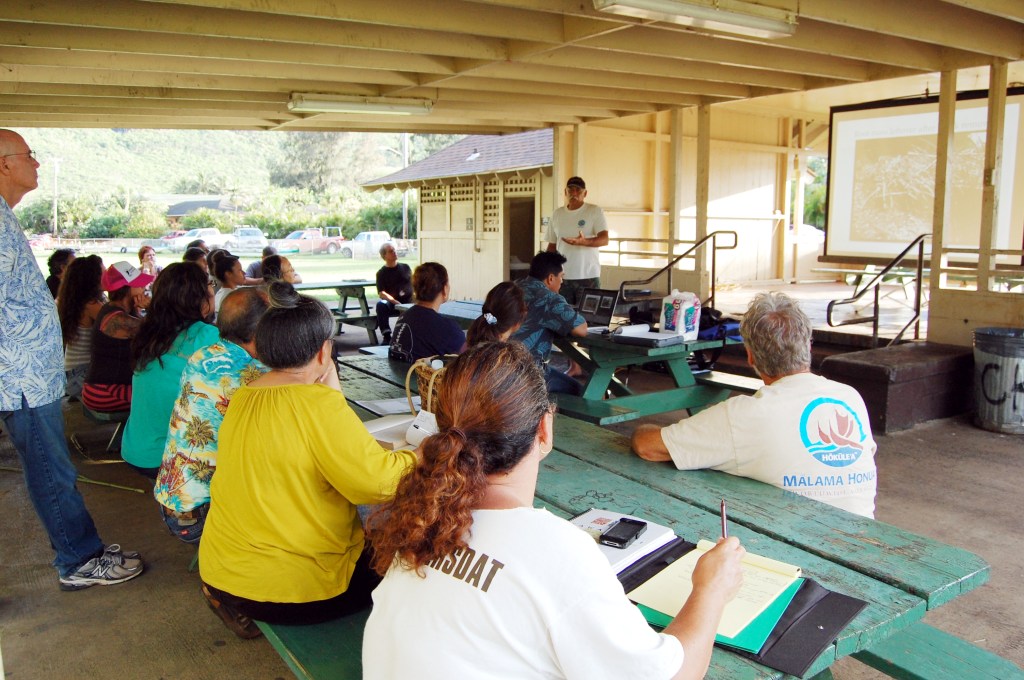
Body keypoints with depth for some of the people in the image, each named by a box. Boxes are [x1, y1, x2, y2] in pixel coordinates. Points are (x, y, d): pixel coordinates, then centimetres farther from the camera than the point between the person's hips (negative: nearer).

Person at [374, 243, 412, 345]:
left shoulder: (405, 267, 17)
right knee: (381, 305, -34)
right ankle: (386, 336, -32)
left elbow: (414, 284, 20)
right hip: (392, 305, -2)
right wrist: (395, 302, -22)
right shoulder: (381, 273, 7)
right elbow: (381, 293, -5)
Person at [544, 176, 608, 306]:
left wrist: (583, 242, -31)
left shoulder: (595, 211, -2)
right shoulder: (557, 214, 10)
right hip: (562, 276, 3)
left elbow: (604, 240, -13)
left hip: (588, 276, -3)